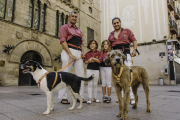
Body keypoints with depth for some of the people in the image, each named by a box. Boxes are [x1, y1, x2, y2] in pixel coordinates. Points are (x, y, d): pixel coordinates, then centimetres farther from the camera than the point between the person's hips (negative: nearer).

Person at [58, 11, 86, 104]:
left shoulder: (79, 31, 26)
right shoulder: (64, 27, 6)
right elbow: (63, 41, -6)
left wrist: (82, 51, 5)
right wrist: (70, 54, -16)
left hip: (78, 53, 6)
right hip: (69, 51, -6)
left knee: (80, 74, 2)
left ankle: (79, 96, 9)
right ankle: (63, 97, 2)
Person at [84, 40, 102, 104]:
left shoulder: (98, 53, 2)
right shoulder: (87, 53, 6)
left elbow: (99, 61, -9)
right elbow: (85, 62, 3)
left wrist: (92, 58, -15)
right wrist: (89, 61, -15)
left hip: (96, 70, 0)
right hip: (89, 69, 1)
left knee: (95, 84, 7)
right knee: (90, 84, 0)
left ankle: (95, 98, 19)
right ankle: (90, 98, 5)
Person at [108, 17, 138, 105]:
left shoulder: (127, 31, 13)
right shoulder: (111, 35, 21)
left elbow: (134, 40, 7)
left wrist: (134, 49, -10)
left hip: (125, 55, -3)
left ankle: (131, 97, -6)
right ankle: (122, 96, 12)